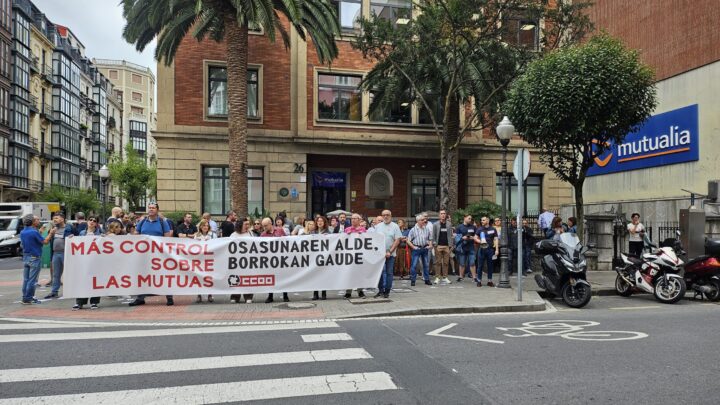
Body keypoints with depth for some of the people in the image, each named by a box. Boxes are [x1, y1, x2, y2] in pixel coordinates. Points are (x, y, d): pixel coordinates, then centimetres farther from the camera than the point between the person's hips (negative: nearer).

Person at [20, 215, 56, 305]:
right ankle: (27, 299, 1)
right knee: (32, 280, -2)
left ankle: (25, 297, 17)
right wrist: (51, 233, 2)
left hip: (25, 257, 8)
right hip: (34, 258, -8)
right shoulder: (34, 232, -17)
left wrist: (39, 232, 19)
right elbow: (45, 242, -11)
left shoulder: (22, 232, 8)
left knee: (26, 279, 12)